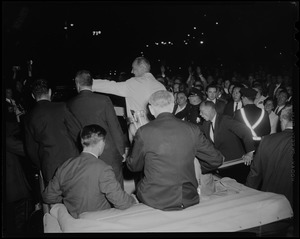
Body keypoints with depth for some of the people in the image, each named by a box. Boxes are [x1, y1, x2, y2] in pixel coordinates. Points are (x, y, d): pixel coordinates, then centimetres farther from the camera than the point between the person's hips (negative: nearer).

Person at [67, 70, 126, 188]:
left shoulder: (69, 105, -2)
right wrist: (122, 152, 2)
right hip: (109, 156, -3)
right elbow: (115, 128, -8)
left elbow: (71, 132, 7)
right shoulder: (104, 100, -11)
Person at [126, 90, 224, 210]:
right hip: (188, 199, 3)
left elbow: (134, 166, 3)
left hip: (155, 200, -2)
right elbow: (216, 160, 5)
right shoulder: (192, 129, -5)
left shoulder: (144, 132, -12)